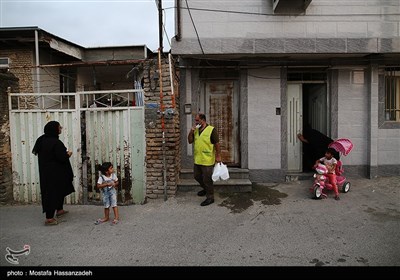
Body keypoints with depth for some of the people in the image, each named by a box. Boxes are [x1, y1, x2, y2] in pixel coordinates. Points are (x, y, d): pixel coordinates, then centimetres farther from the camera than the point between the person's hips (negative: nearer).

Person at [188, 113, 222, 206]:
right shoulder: (195, 130, 9)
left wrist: (218, 156, -13)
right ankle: (206, 189, 43)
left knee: (207, 179, 0)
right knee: (197, 176, 20)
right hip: (197, 160, 8)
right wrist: (191, 131, -5)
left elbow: (217, 144, -12)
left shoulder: (211, 130, -13)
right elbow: (190, 141, 9)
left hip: (207, 160, -8)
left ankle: (210, 197, 15)